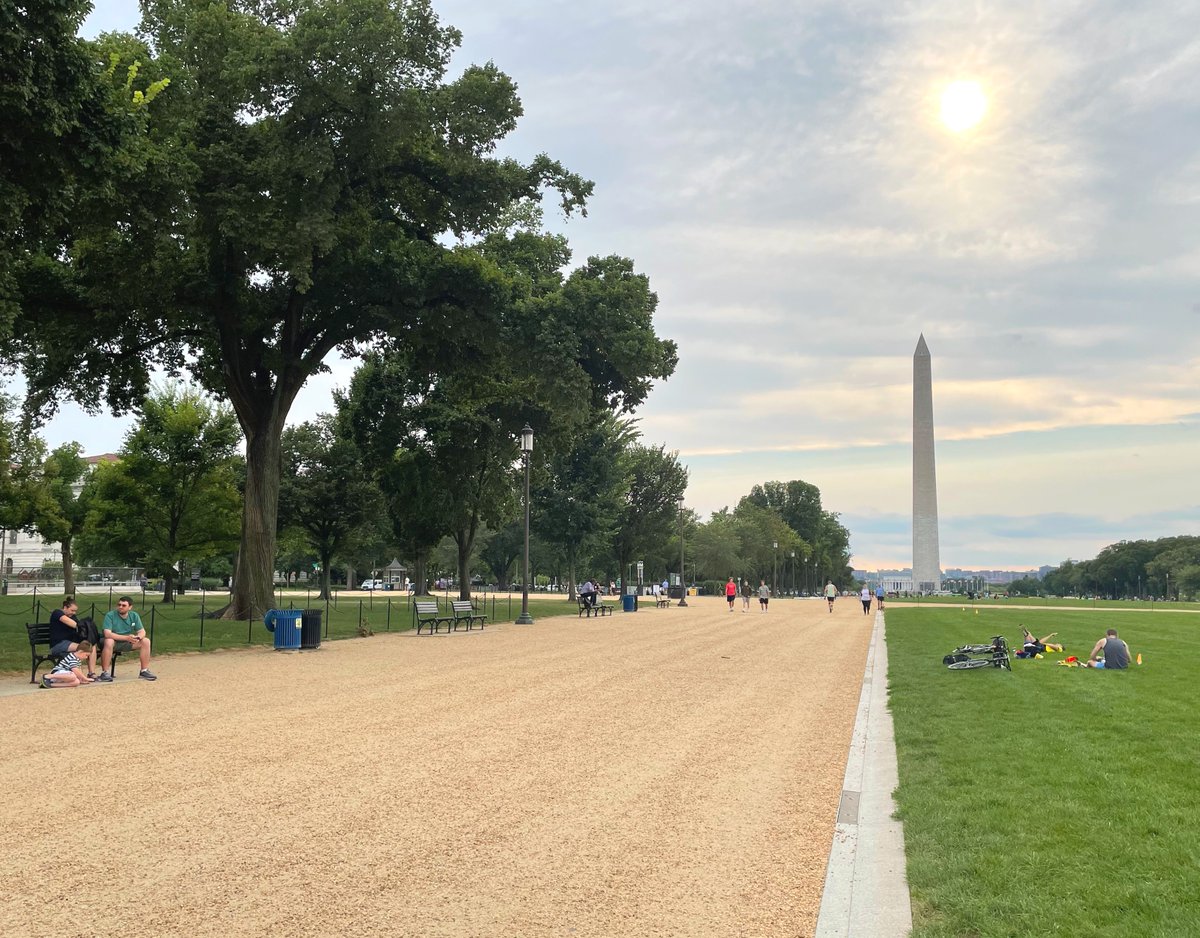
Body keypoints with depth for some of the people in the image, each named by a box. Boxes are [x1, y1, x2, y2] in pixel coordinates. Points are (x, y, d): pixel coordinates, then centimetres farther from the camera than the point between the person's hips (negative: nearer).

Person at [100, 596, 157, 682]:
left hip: (128, 643, 5)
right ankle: (105, 672, -30)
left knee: (146, 641, -13)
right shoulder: (110, 615, -17)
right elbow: (107, 634, -28)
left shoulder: (134, 616, -2)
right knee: (109, 641, -39)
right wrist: (126, 637, -36)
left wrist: (138, 637, -28)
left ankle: (144, 671, -6)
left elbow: (142, 631, -1)